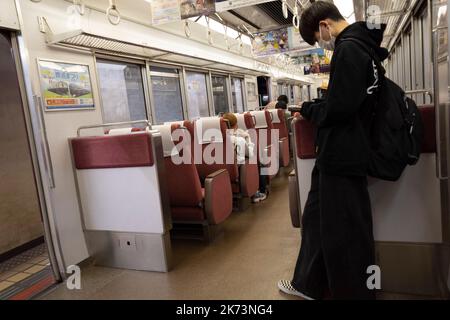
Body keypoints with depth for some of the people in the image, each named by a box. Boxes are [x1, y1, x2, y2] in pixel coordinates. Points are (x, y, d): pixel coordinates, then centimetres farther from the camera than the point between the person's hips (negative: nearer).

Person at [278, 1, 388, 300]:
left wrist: (307, 108, -5)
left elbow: (337, 109, -22)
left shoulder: (348, 48, -15)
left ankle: (354, 292, 22)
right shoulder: (362, 46, 16)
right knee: (316, 219, 18)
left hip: (342, 157, -11)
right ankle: (308, 284, 34)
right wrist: (312, 110, 11)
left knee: (345, 235, 3)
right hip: (342, 154, 11)